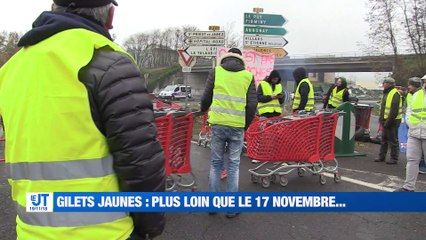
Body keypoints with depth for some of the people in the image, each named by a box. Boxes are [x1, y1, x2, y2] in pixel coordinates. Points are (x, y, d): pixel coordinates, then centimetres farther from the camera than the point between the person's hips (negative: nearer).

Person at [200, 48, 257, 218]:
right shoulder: (248, 76, 4)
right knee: (233, 165, 9)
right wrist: (246, 125, 14)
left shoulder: (216, 71, 4)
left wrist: (203, 110, 28)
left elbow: (206, 97, 6)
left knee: (216, 163, 13)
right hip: (237, 126, 0)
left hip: (218, 124, 0)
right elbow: (252, 104, 0)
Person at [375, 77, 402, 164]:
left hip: (392, 121, -10)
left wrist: (388, 121, -22)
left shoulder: (395, 94, -15)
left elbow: (394, 110, -22)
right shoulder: (386, 93, 16)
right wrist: (381, 118, 15)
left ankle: (394, 158, 6)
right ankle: (381, 156, 23)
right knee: (384, 139, 15)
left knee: (393, 140, -2)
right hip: (386, 121, 10)